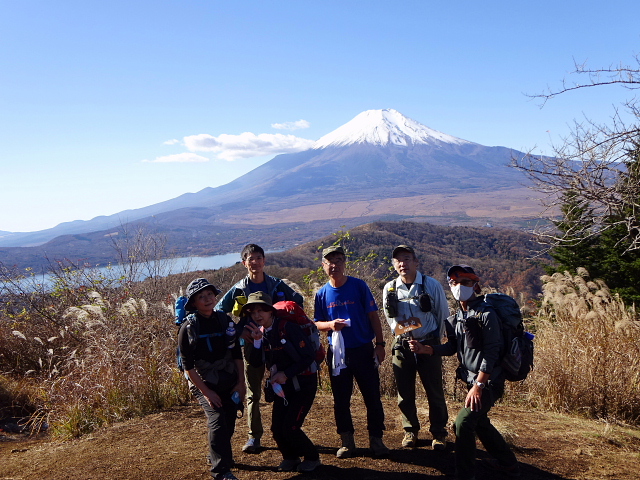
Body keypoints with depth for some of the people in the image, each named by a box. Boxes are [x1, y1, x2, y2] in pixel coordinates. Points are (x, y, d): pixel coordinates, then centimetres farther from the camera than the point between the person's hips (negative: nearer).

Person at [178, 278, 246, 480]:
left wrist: (241, 383, 0)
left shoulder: (225, 321, 2)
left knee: (229, 424, 9)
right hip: (204, 384, -4)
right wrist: (206, 392, -14)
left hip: (229, 383, 4)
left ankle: (217, 455, 37)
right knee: (217, 422, -19)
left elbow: (237, 354, 6)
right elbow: (188, 365, -10)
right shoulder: (188, 328, -9)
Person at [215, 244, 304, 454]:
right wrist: (240, 331, -9)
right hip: (252, 344, -1)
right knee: (253, 392, 6)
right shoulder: (239, 289, -1)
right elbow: (218, 312, 1)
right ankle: (254, 436, 16)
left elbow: (298, 301, 11)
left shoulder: (277, 285, 2)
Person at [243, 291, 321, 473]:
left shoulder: (288, 327, -19)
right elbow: (255, 363, -3)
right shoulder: (260, 332, 0)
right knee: (277, 429, 1)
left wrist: (286, 374, -20)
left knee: (290, 427, -11)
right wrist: (257, 341, -17)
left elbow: (309, 356, -20)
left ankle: (312, 457, 15)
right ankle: (291, 457, 29)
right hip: (281, 386, 6)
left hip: (303, 384, -6)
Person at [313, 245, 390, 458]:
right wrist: (330, 325, -12)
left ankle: (376, 439, 17)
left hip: (364, 350, -2)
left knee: (372, 396, 2)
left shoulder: (359, 286, -4)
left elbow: (373, 315, -1)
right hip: (337, 353, 2)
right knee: (341, 399, 9)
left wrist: (380, 344, -6)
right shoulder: (322, 294, 3)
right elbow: (316, 323, 10)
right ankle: (347, 441, 23)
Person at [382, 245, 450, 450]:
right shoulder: (390, 288, 2)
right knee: (405, 392, 8)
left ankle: (438, 433, 20)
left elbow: (443, 315, 5)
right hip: (402, 346, 2)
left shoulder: (431, 285, -5)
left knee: (434, 391, 3)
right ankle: (410, 430, 26)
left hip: (428, 345, -2)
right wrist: (400, 334, 3)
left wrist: (436, 340, 8)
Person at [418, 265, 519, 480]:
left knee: (464, 422, -17)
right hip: (473, 380, 9)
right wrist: (424, 349, -5)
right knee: (479, 422, 23)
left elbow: (491, 353, -20)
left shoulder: (486, 313, -16)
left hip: (489, 382, -9)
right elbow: (452, 347, 11)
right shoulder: (458, 317, 8)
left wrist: (478, 386, -24)